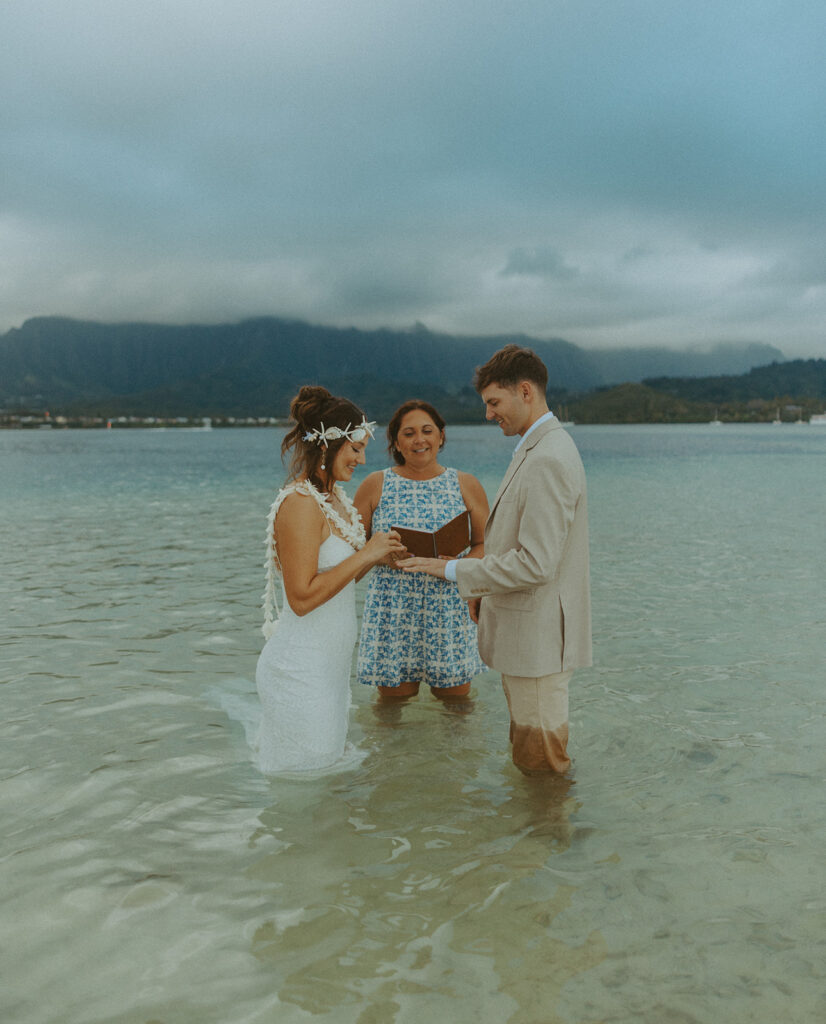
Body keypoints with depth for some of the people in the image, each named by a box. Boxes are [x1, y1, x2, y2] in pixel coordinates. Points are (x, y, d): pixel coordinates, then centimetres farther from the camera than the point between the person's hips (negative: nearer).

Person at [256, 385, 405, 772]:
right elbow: (303, 596, -24)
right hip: (301, 668, -9)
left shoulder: (335, 497, 9)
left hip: (329, 663, 9)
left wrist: (377, 556, 0)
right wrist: (365, 555, -20)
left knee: (328, 764, 19)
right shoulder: (299, 503, -19)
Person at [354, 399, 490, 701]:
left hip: (450, 607, 1)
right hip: (392, 612, -1)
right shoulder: (375, 486, 4)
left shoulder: (466, 485, 7)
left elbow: (485, 544, 9)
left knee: (456, 706, 7)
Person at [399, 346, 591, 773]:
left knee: (539, 751, 3)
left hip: (538, 633, -10)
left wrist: (455, 570, -19)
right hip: (525, 631, 10)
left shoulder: (547, 460, -23)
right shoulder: (537, 449, 12)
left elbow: (536, 563, -27)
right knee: (526, 743, 21)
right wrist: (484, 588, 15)